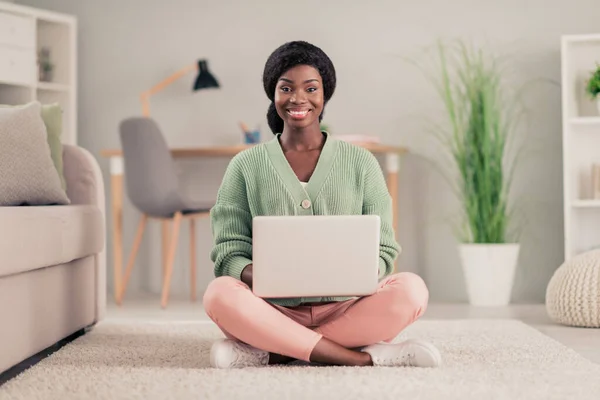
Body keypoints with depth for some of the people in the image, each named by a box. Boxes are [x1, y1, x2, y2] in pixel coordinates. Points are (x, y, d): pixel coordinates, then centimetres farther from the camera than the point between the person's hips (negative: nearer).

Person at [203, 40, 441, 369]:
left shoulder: (360, 163, 10)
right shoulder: (246, 166, 10)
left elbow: (383, 249, 9)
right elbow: (229, 250, 5)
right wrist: (253, 274, -19)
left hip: (345, 310, 1)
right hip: (275, 311, 0)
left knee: (411, 290, -28)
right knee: (220, 294, -32)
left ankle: (272, 352, -24)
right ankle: (363, 357, -28)